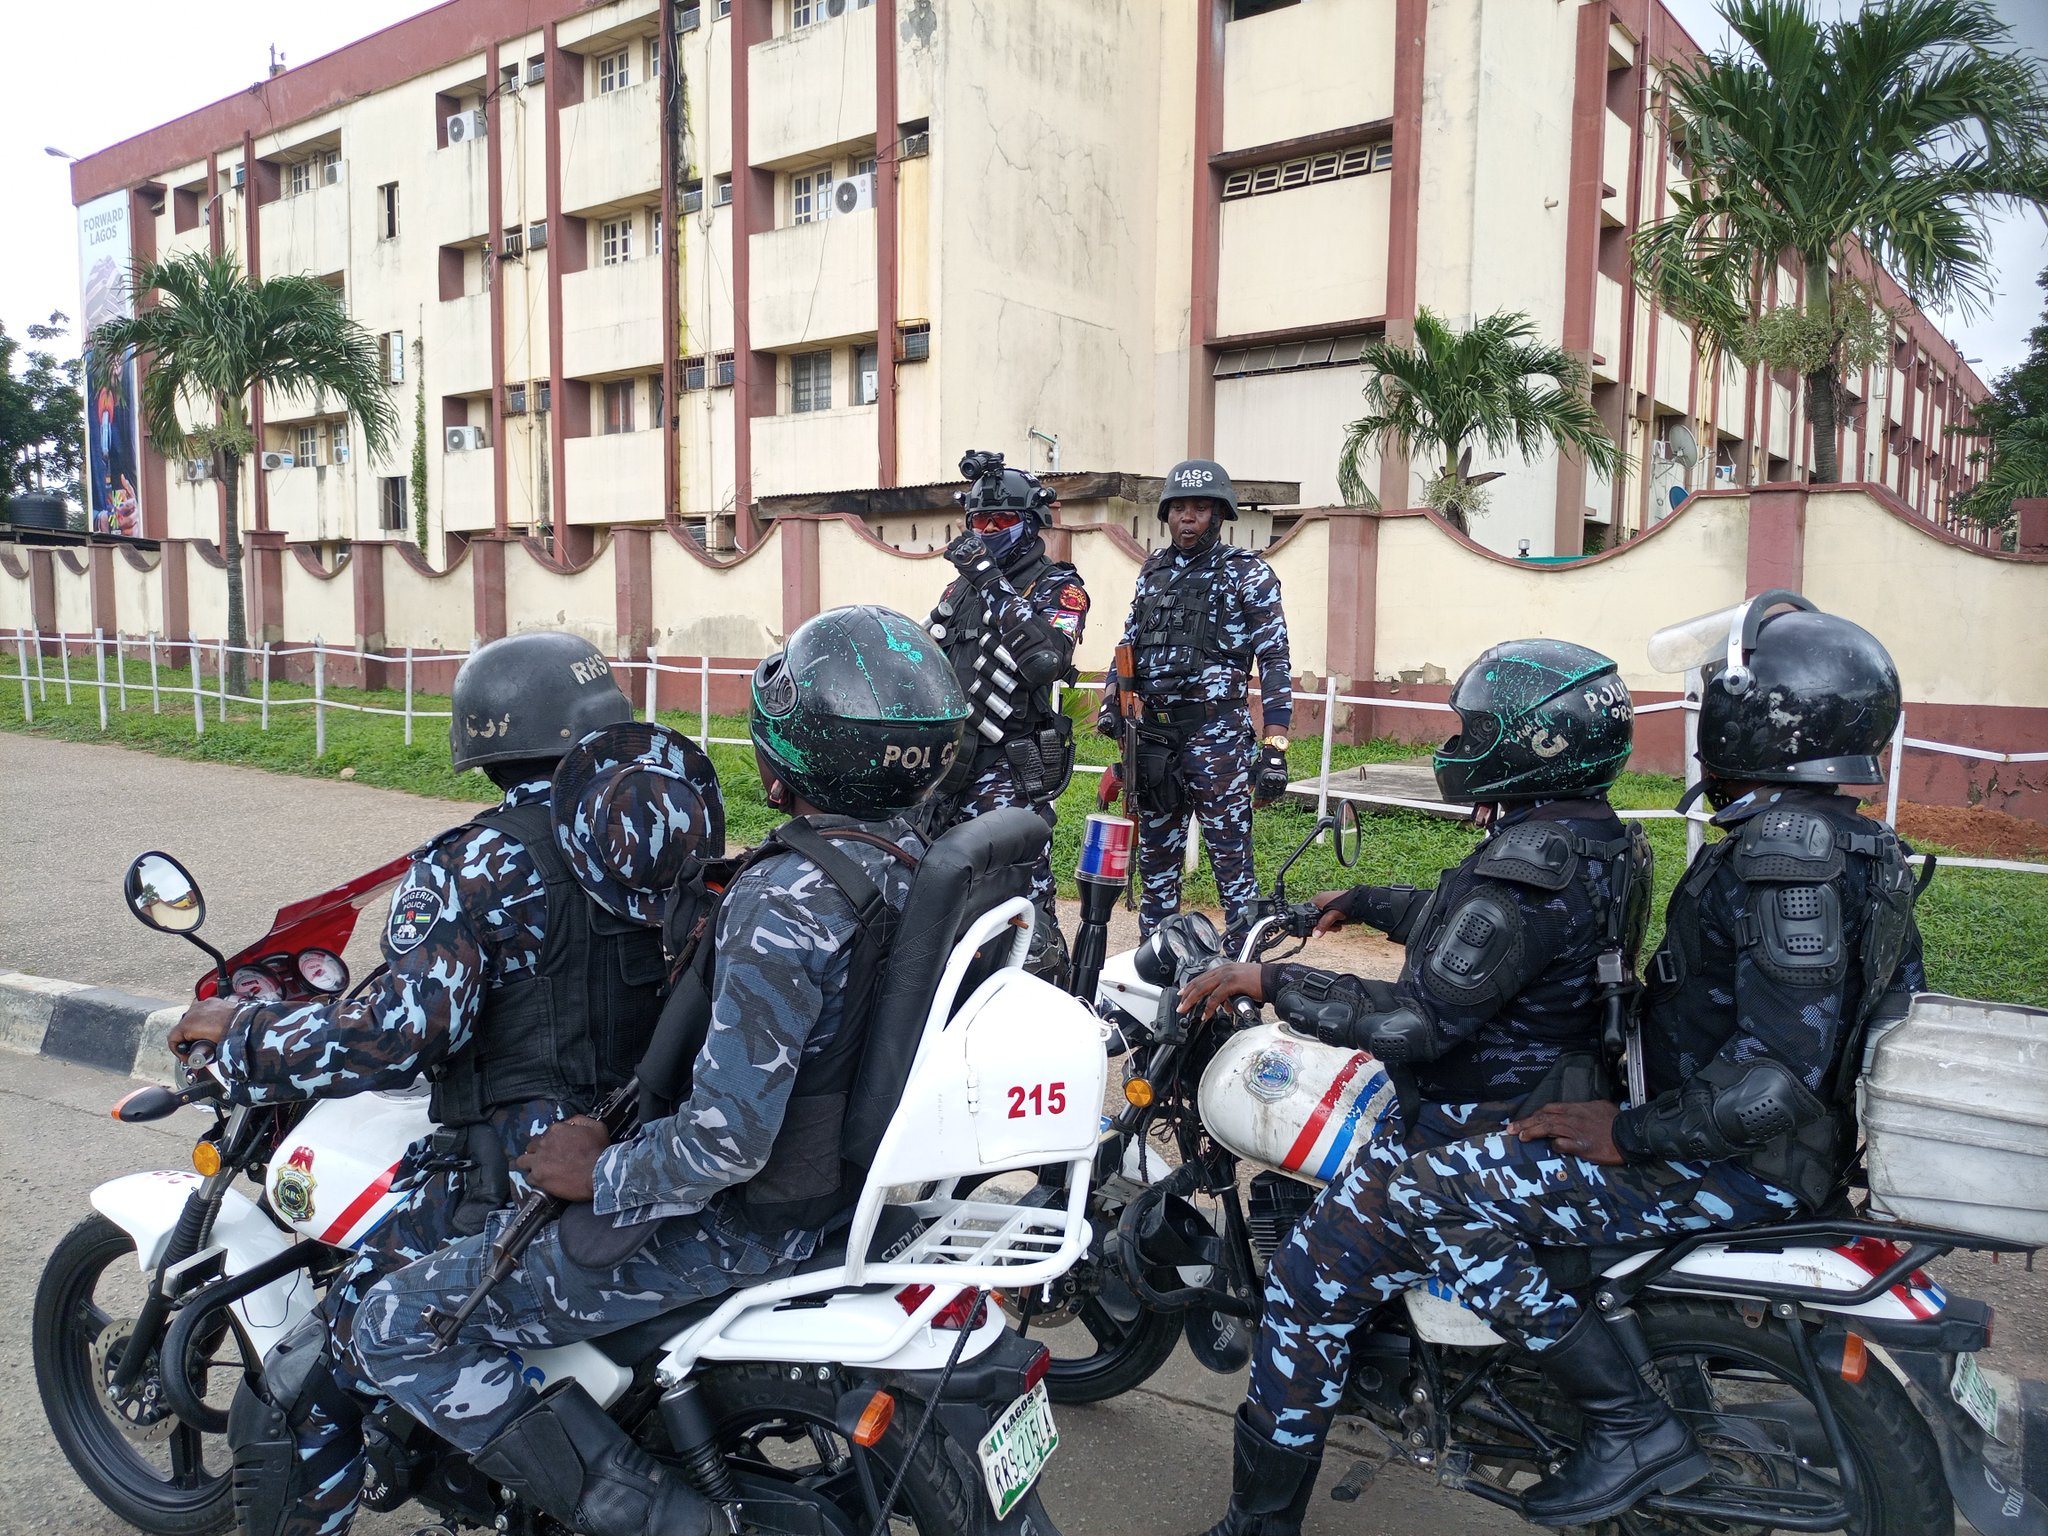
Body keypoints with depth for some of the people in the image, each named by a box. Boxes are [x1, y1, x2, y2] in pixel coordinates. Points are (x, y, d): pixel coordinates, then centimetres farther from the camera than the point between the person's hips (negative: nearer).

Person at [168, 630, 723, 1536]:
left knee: (297, 1408, 8)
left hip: (512, 1181, -7)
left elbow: (399, 1032, -24)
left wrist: (239, 1031, -8)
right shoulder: (677, 818, 2)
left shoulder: (477, 868, -15)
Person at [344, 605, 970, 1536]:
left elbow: (726, 1141, -30)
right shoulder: (908, 858, -2)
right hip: (835, 1173, 9)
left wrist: (600, 1179, -13)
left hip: (739, 1219, -9)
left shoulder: (784, 899, -29)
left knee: (399, 1328, -2)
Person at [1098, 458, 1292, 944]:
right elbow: (1129, 643, 24)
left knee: (1231, 862, -7)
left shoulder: (1248, 574, 0)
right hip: (1151, 731, 6)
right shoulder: (1154, 569, 16)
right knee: (1155, 855, 13)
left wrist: (1275, 749, -14)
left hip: (1214, 731, -6)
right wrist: (1110, 704, 10)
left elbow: (1275, 661, -6)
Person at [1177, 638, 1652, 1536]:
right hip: (1555, 1102, 11)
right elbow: (1462, 917, 18)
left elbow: (1419, 1019, -32)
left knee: (1307, 1290, -5)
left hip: (1478, 1137, -10)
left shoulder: (1529, 869, -28)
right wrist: (1361, 902, 26)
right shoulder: (1600, 838, 4)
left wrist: (1268, 982, -26)